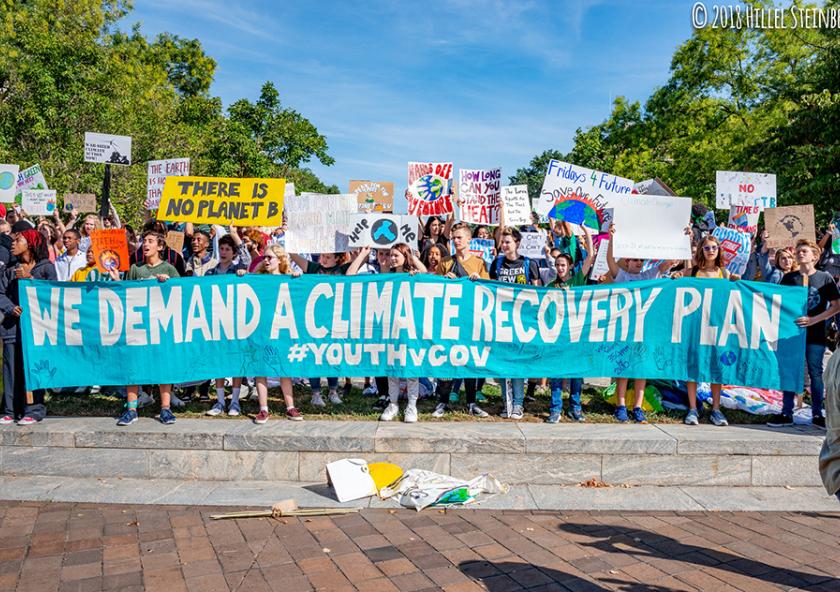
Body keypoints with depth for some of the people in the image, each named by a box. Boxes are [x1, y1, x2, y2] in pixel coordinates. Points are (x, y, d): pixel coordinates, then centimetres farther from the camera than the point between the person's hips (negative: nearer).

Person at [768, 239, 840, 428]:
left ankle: (817, 414, 16)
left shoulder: (825, 278, 0)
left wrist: (813, 320, -13)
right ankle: (787, 414, 12)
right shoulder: (789, 278, 6)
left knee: (815, 373, 5)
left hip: (815, 334, -2)